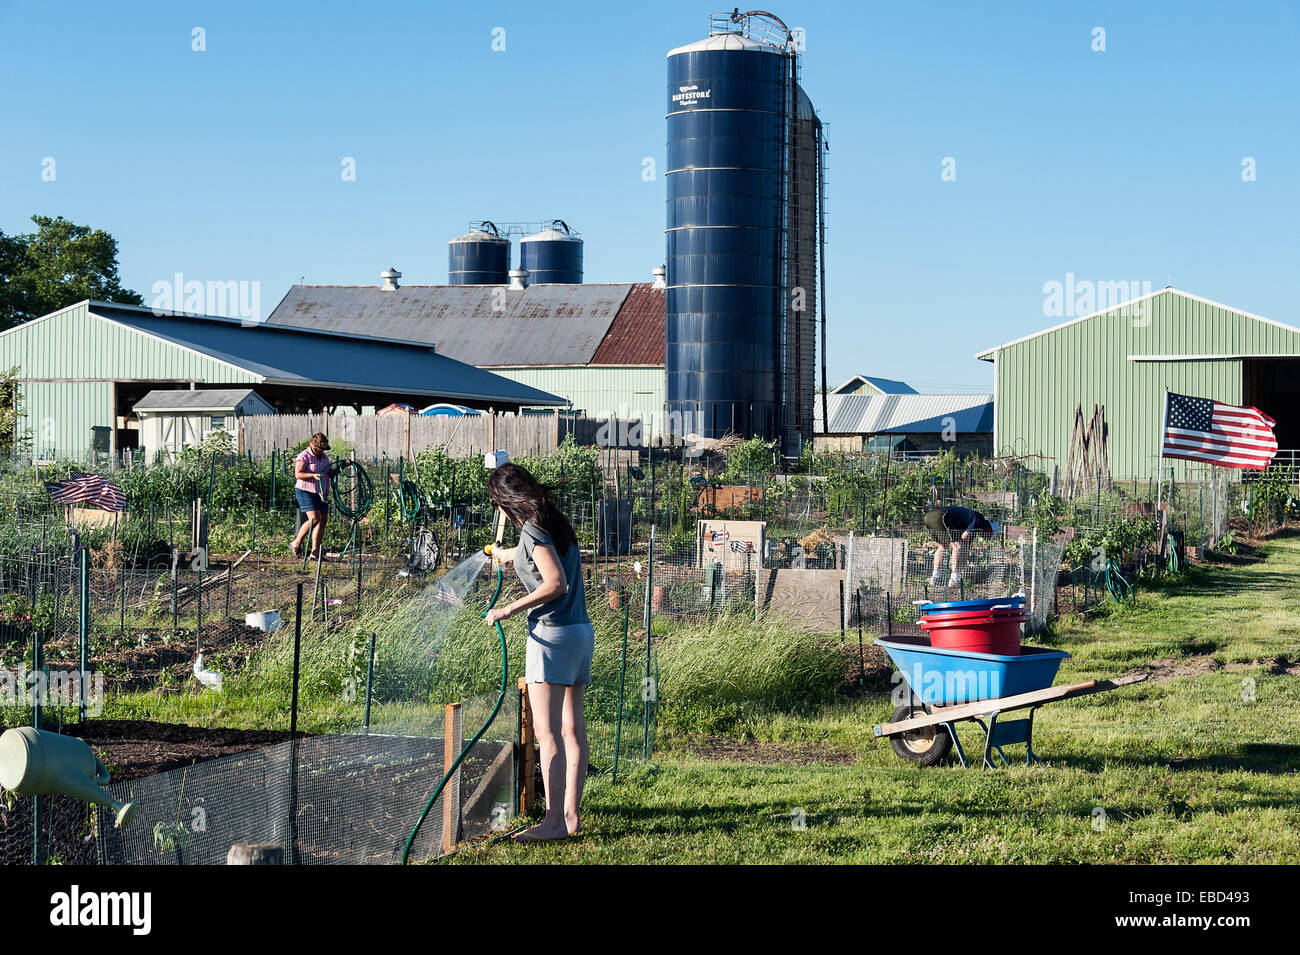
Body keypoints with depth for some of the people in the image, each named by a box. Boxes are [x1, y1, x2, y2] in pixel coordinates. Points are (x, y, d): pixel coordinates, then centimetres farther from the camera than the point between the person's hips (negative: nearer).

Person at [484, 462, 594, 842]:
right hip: (581, 632, 9)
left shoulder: (533, 530, -11)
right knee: (572, 729, 9)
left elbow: (556, 584, -22)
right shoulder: (556, 523, 16)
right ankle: (570, 815, 11)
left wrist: (509, 609, -16)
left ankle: (554, 822, -13)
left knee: (547, 731, -10)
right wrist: (508, 554, 59)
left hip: (552, 633, -9)